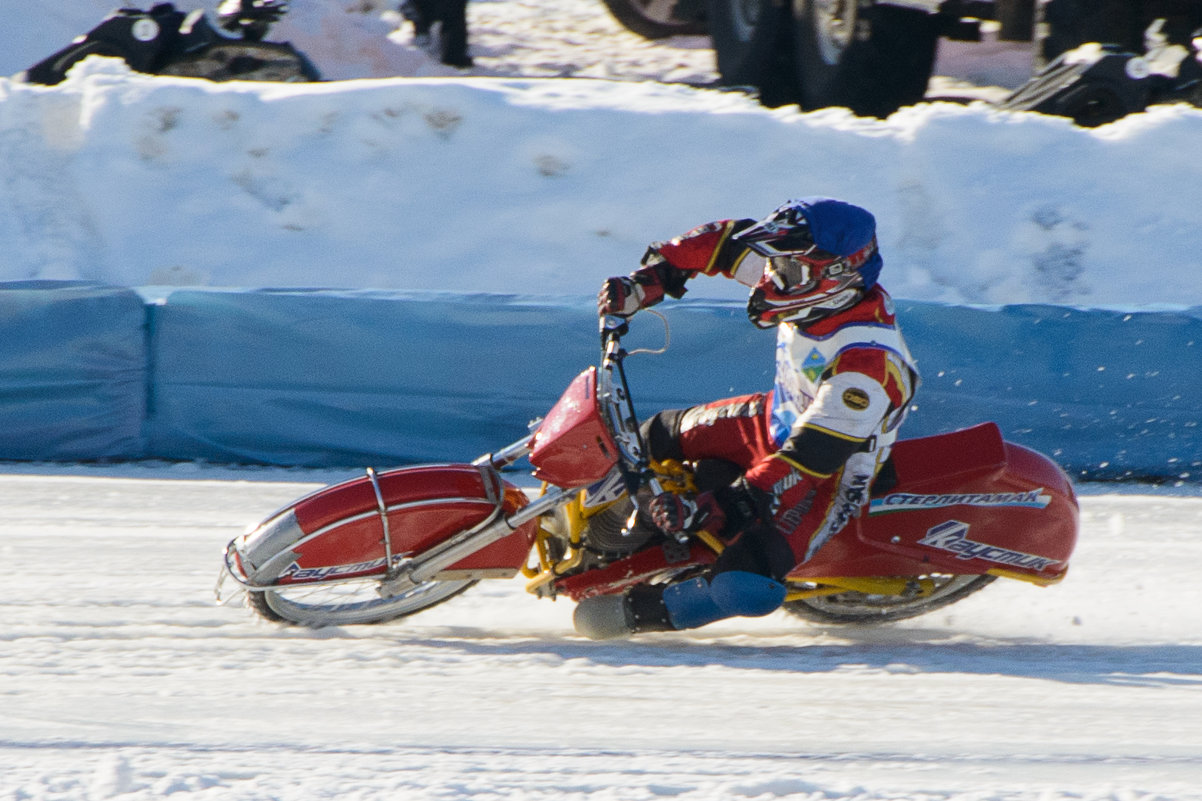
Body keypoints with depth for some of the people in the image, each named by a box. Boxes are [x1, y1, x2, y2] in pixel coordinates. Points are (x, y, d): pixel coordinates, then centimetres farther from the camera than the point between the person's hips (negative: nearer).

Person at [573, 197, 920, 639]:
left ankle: (644, 610, -5)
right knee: (657, 437, 18)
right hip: (778, 421, 8)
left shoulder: (867, 363, -38)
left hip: (829, 475, -8)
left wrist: (712, 507, -42)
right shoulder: (810, 282, -16)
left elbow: (810, 458, -39)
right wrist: (645, 281, -6)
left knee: (744, 586, -29)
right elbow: (726, 241, 2)